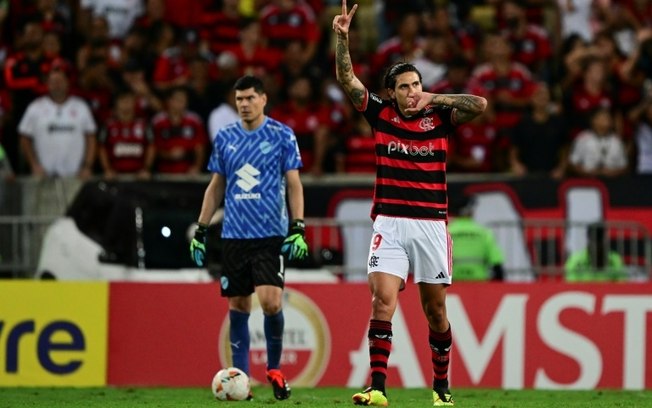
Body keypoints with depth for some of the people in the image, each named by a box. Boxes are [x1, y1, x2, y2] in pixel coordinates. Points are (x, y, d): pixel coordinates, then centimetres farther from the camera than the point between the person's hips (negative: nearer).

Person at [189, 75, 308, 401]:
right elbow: (216, 186, 16)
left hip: (271, 235, -3)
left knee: (270, 301, -15)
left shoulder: (282, 135, 0)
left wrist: (298, 228, -10)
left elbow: (294, 184, 0)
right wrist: (200, 230, 11)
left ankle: (274, 368, 5)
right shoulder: (224, 138, 9)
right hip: (234, 236, 3)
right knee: (238, 306, 4)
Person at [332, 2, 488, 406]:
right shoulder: (381, 114, 5)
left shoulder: (439, 118, 4)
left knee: (435, 310, 6)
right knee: (383, 300, -14)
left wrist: (434, 99, -7)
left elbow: (479, 105, -11)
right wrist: (342, 37, -13)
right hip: (389, 224, 0)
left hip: (431, 224, 0)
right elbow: (347, 78, -1)